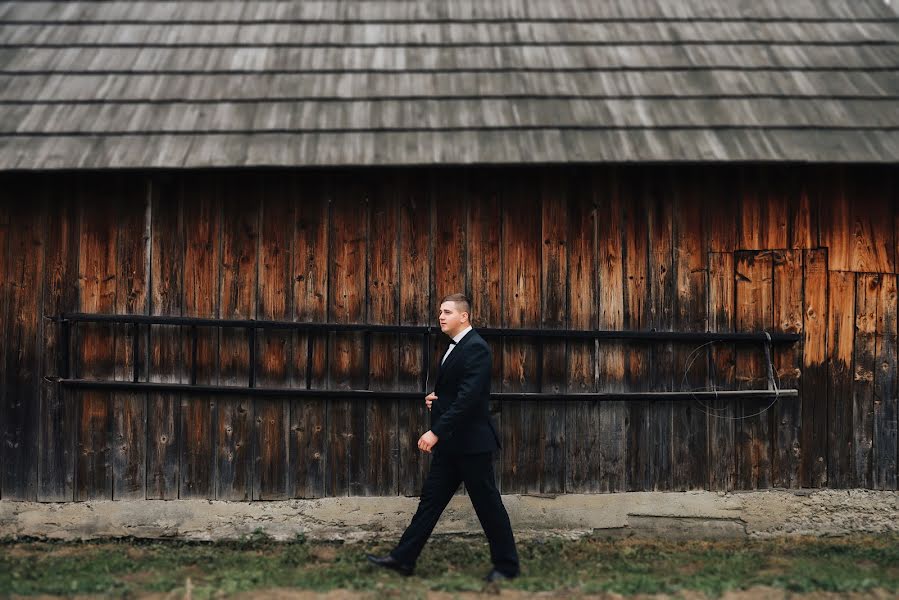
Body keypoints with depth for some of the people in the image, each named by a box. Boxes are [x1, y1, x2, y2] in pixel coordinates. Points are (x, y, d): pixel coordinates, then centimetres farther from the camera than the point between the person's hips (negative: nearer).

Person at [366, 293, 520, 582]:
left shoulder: (476, 348, -16)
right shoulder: (455, 347, 15)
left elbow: (468, 397, -25)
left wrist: (436, 432, -27)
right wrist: (435, 398, 3)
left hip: (471, 441, -10)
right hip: (450, 442, 10)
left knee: (487, 503, 0)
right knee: (431, 498, 9)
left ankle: (507, 565, 12)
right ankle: (403, 558, 11)